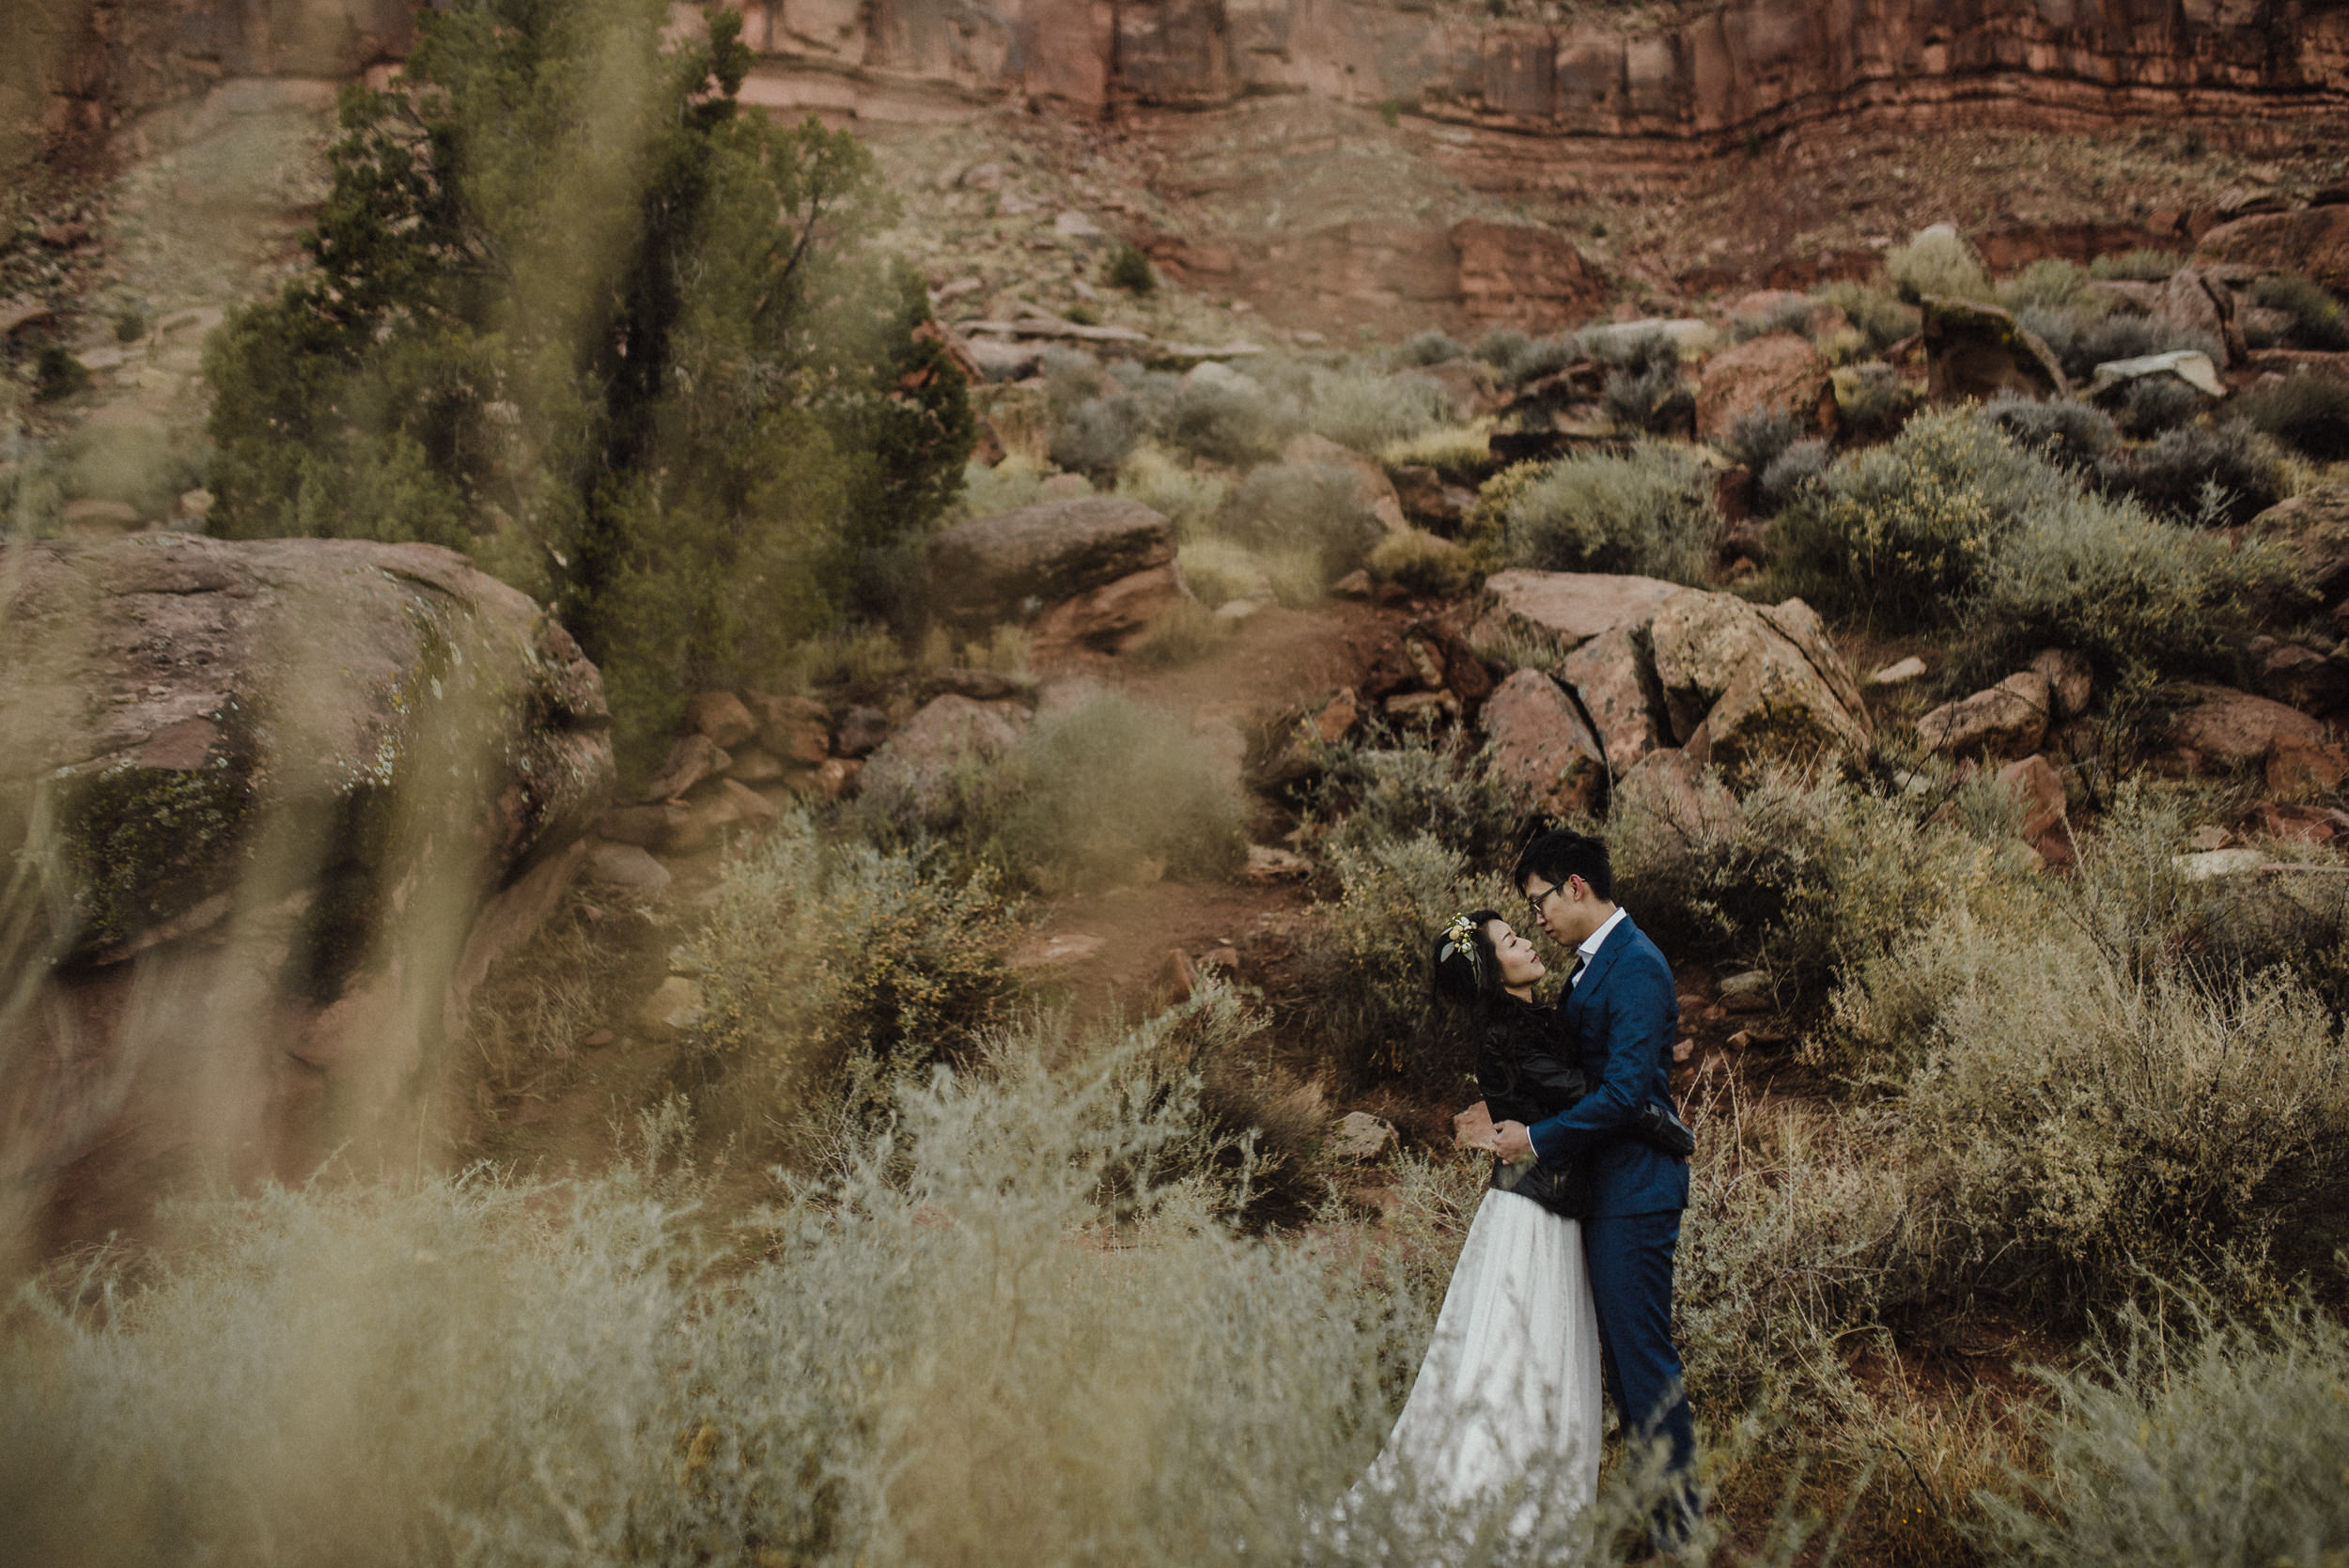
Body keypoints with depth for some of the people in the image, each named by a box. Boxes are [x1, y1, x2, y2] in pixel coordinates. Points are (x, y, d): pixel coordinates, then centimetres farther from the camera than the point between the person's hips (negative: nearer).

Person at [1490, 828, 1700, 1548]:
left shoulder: (1637, 967, -17)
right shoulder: (1592, 963, 14)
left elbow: (1623, 1093, -22)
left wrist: (1537, 1138, -16)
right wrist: (1507, 1117, 12)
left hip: (1634, 1189, -10)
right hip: (1603, 1188, 10)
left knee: (1643, 1353, -3)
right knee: (1620, 1351, 16)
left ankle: (1677, 1517, 8)